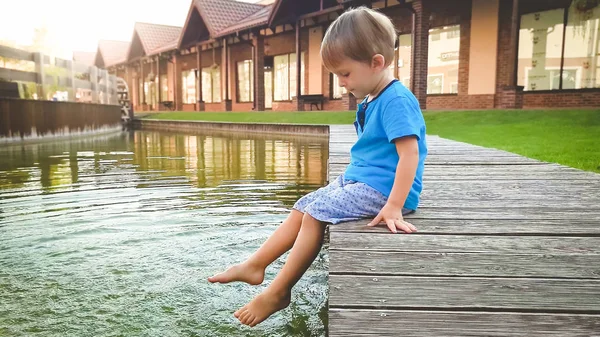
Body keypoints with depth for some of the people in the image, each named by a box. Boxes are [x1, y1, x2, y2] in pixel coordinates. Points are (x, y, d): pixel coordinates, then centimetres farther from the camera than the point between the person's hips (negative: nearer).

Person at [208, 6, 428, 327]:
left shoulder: (396, 100, -19)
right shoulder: (372, 101, 13)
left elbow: (409, 154, -25)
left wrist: (394, 207, -27)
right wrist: (348, 178, 22)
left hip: (379, 189, -10)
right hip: (359, 180, 10)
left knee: (316, 213, -16)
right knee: (303, 206, 5)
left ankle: (277, 292, -6)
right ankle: (254, 266, 7)